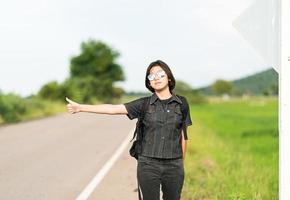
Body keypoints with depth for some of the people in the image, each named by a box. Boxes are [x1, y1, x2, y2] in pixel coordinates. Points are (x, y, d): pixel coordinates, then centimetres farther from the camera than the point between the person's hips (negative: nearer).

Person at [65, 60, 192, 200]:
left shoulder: (181, 104, 2)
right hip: (148, 164, -1)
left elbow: (183, 136, 7)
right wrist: (81, 107, -11)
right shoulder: (143, 104, 1)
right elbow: (113, 109, -5)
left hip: (173, 166, 1)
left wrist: (181, 164, 10)